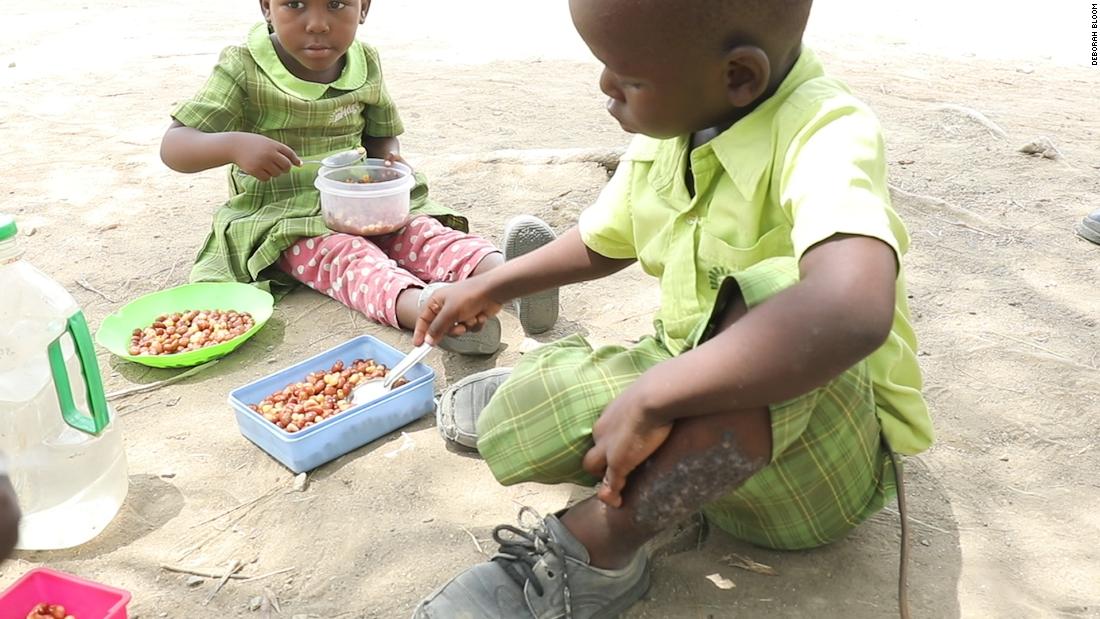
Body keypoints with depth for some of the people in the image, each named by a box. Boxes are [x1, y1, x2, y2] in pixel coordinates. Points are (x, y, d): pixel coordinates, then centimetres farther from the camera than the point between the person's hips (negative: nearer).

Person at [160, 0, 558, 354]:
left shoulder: (366, 65, 3)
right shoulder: (244, 70, -10)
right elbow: (173, 147, -12)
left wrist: (388, 159, -9)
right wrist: (234, 145, -33)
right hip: (281, 218, -4)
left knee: (422, 232, -23)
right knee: (348, 255, -33)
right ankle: (427, 309, -62)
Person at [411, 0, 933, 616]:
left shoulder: (826, 136, -25)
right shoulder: (666, 133, -2)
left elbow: (854, 310, -46)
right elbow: (602, 244, 18)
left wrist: (648, 400, -38)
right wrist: (490, 287, 27)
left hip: (834, 443, -6)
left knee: (771, 296, -38)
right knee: (508, 423, -15)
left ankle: (595, 544, -24)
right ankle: (548, 389, 20)